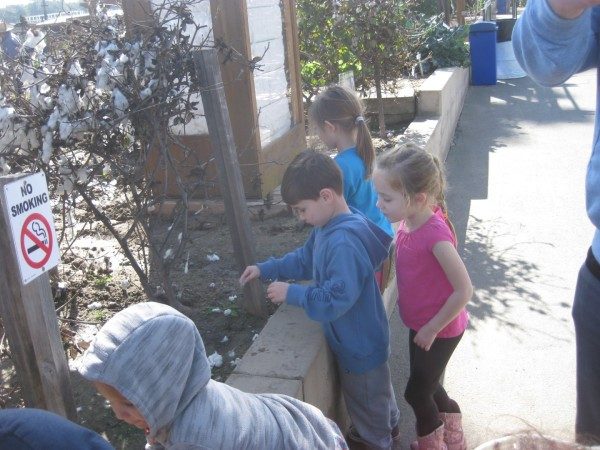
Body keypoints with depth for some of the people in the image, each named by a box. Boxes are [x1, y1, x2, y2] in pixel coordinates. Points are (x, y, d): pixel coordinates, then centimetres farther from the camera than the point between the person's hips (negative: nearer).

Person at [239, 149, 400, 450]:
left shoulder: (344, 242, -36)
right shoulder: (329, 226, -3)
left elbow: (336, 299, -37)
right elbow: (304, 260, 12)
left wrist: (291, 293, -27)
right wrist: (265, 269, 5)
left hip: (359, 344, -9)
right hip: (358, 337, 9)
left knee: (365, 399, 18)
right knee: (375, 390, 32)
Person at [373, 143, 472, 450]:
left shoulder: (435, 235, -32)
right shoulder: (408, 221, -9)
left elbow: (463, 290, -27)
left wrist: (432, 328, -17)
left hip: (439, 329, -8)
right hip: (420, 323, 8)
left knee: (416, 392, 10)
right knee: (427, 386, 24)